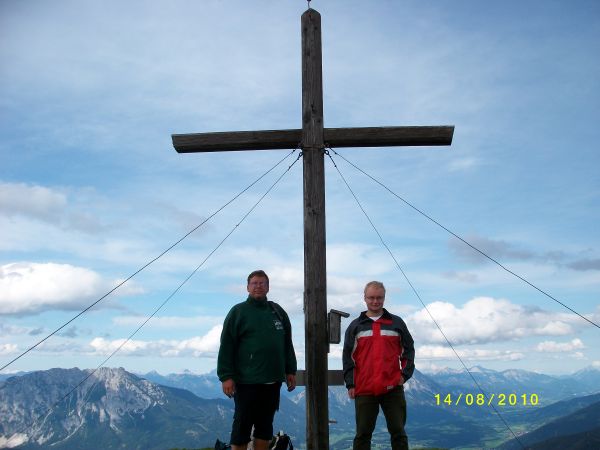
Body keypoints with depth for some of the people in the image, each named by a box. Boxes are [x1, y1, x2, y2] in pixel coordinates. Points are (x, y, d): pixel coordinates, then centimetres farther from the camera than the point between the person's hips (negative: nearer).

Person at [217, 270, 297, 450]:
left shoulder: (278, 311, 12)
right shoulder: (238, 311, -2)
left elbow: (287, 344, 15)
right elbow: (226, 346, -7)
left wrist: (291, 371, 11)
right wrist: (226, 376, -13)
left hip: (273, 381, 5)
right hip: (246, 381, -5)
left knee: (265, 425, 13)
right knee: (242, 425, 3)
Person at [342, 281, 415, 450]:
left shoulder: (397, 323, 9)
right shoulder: (355, 326, 8)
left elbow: (408, 350, 11)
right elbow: (348, 357, 6)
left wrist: (405, 374, -2)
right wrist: (350, 384, -1)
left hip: (393, 389, 0)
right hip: (364, 390, 0)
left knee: (398, 432, 4)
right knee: (363, 434, 5)